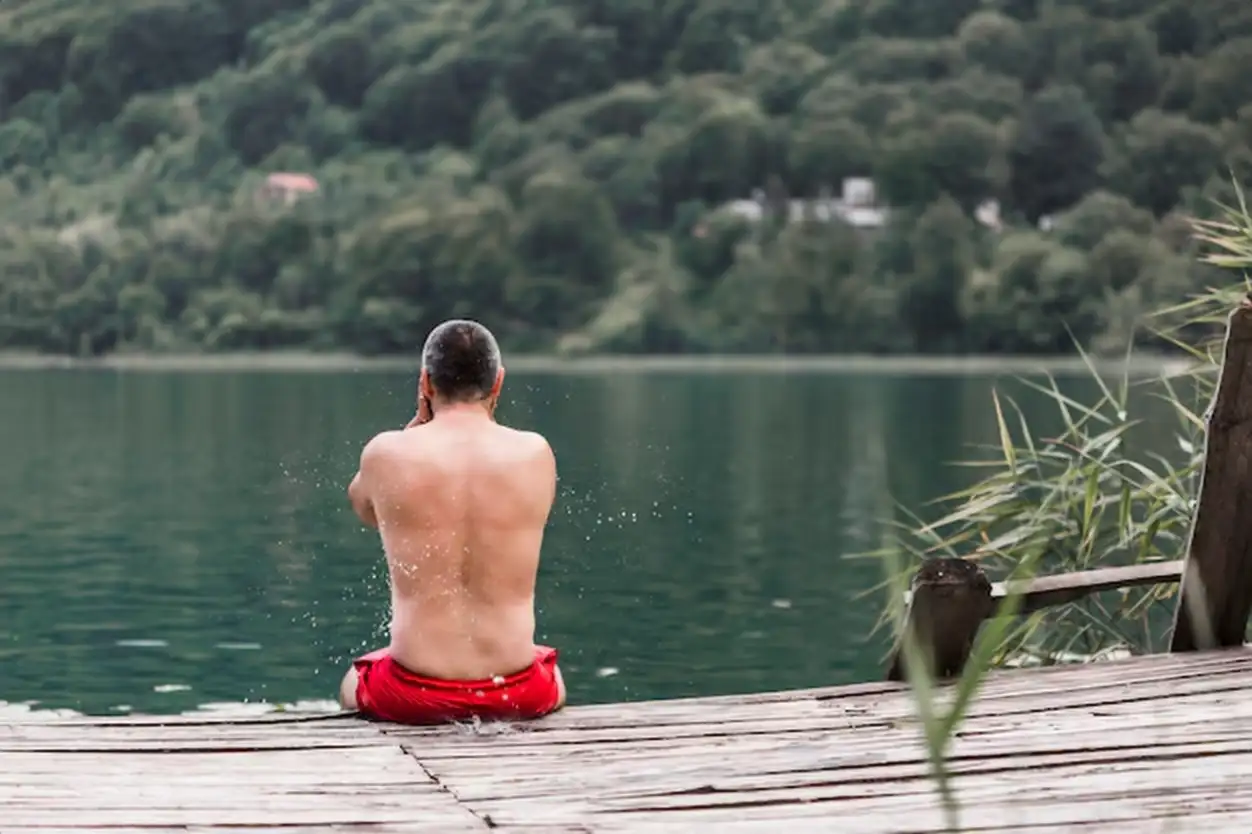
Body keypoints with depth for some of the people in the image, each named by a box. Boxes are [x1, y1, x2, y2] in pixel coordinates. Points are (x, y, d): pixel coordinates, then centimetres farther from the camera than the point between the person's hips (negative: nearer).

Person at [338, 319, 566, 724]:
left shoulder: (385, 453, -9)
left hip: (415, 697, -1)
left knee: (353, 683, 36)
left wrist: (420, 421, 11)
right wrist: (486, 418, 15)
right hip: (519, 695, 1)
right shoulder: (536, 454, -6)